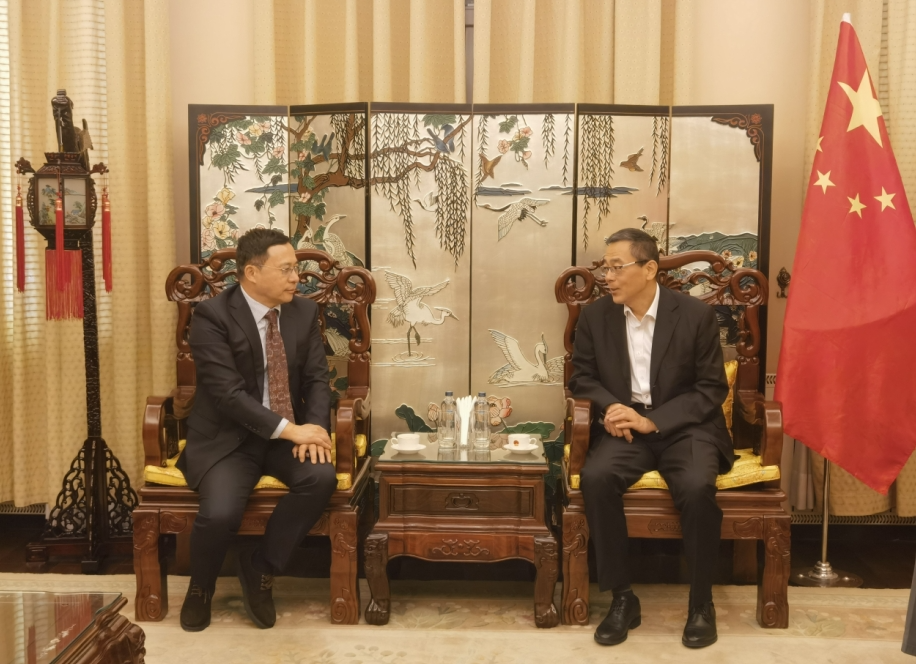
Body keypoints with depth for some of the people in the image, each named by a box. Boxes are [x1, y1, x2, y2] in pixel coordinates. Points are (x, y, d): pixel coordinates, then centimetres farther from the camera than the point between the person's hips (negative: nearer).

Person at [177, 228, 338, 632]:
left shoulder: (304, 312, 4)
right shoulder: (212, 316, -14)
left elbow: (316, 379, 3)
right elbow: (228, 393, -21)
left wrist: (314, 428, -17)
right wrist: (290, 429, -26)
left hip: (287, 436, 5)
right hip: (227, 438, -4)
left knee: (322, 477, -26)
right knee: (220, 512, -29)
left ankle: (260, 568, -3)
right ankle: (200, 588, 7)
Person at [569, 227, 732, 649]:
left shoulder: (696, 315, -5)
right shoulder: (595, 316, 2)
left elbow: (712, 389, -5)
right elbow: (582, 377, 10)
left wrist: (653, 421, -17)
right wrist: (609, 407, -13)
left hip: (682, 426, -2)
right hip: (625, 427, 2)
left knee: (698, 487, -32)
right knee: (595, 478, -29)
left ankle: (701, 602, -9)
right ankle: (622, 598, -13)